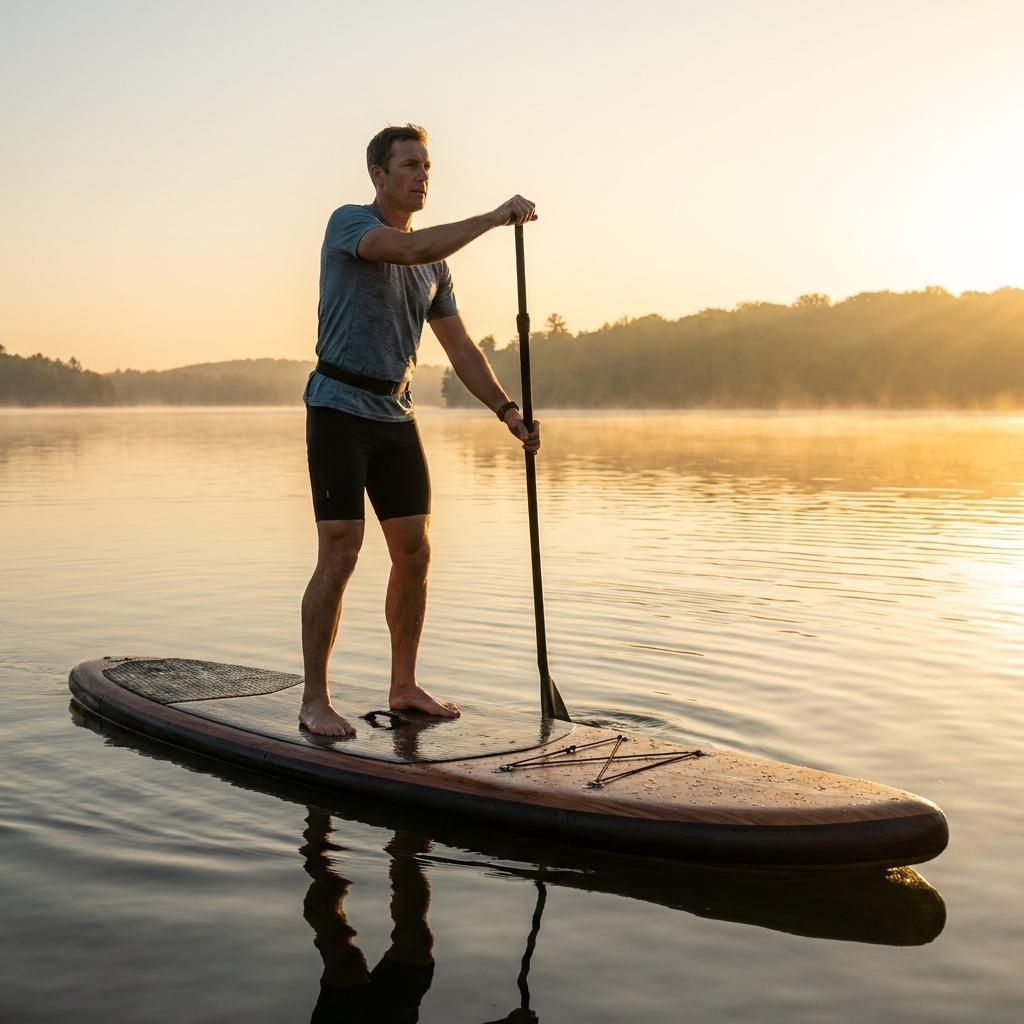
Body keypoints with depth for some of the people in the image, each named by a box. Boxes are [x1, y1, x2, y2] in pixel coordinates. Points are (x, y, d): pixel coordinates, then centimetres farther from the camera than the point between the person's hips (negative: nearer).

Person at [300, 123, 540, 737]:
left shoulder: (434, 263, 14)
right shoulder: (349, 224, -6)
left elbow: (460, 347, 14)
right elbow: (409, 250, -27)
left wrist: (508, 410, 3)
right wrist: (494, 218, -25)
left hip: (396, 413, 7)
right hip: (340, 407, -7)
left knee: (415, 552, 6)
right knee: (340, 556, -10)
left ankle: (404, 687, 19)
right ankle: (315, 699, 0)